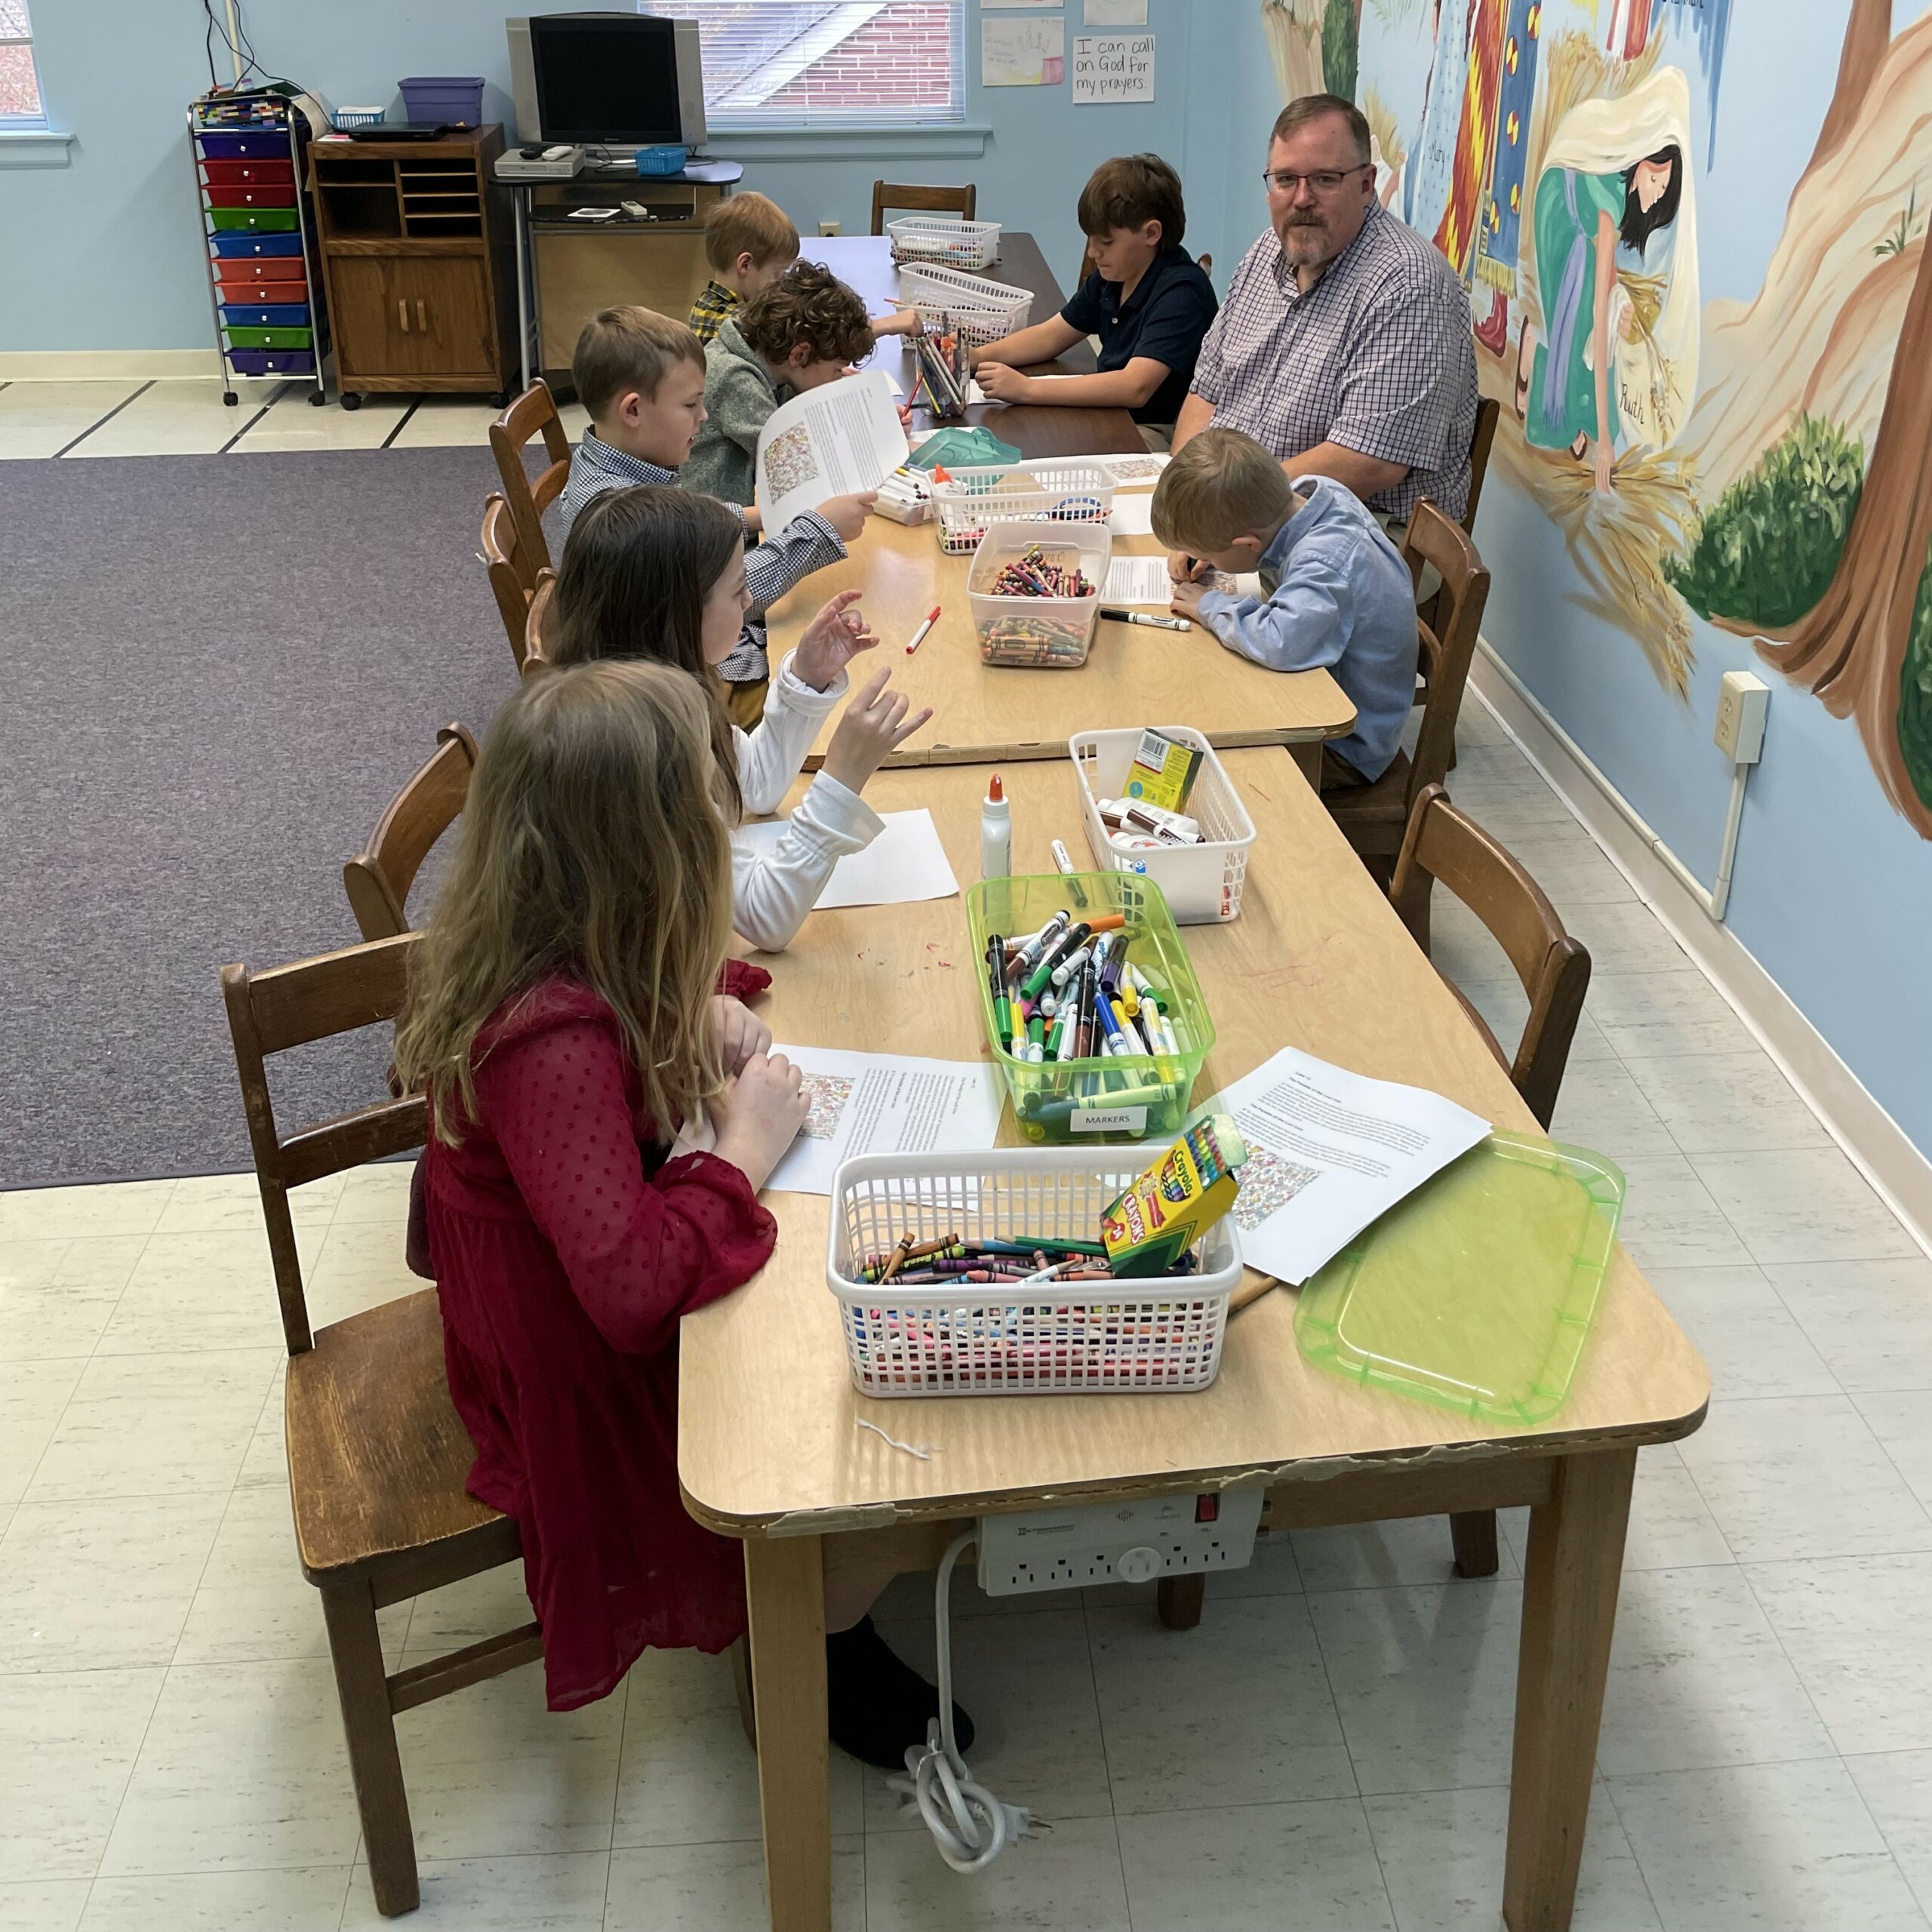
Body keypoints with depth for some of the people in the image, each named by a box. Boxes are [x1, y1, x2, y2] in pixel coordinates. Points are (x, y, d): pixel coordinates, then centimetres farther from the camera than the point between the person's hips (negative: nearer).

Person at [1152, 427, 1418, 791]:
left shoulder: (1326, 563, -35)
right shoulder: (1315, 490, -9)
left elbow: (1283, 643, -52)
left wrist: (1212, 607, -32)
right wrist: (1200, 546, -3)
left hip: (1345, 747, -9)